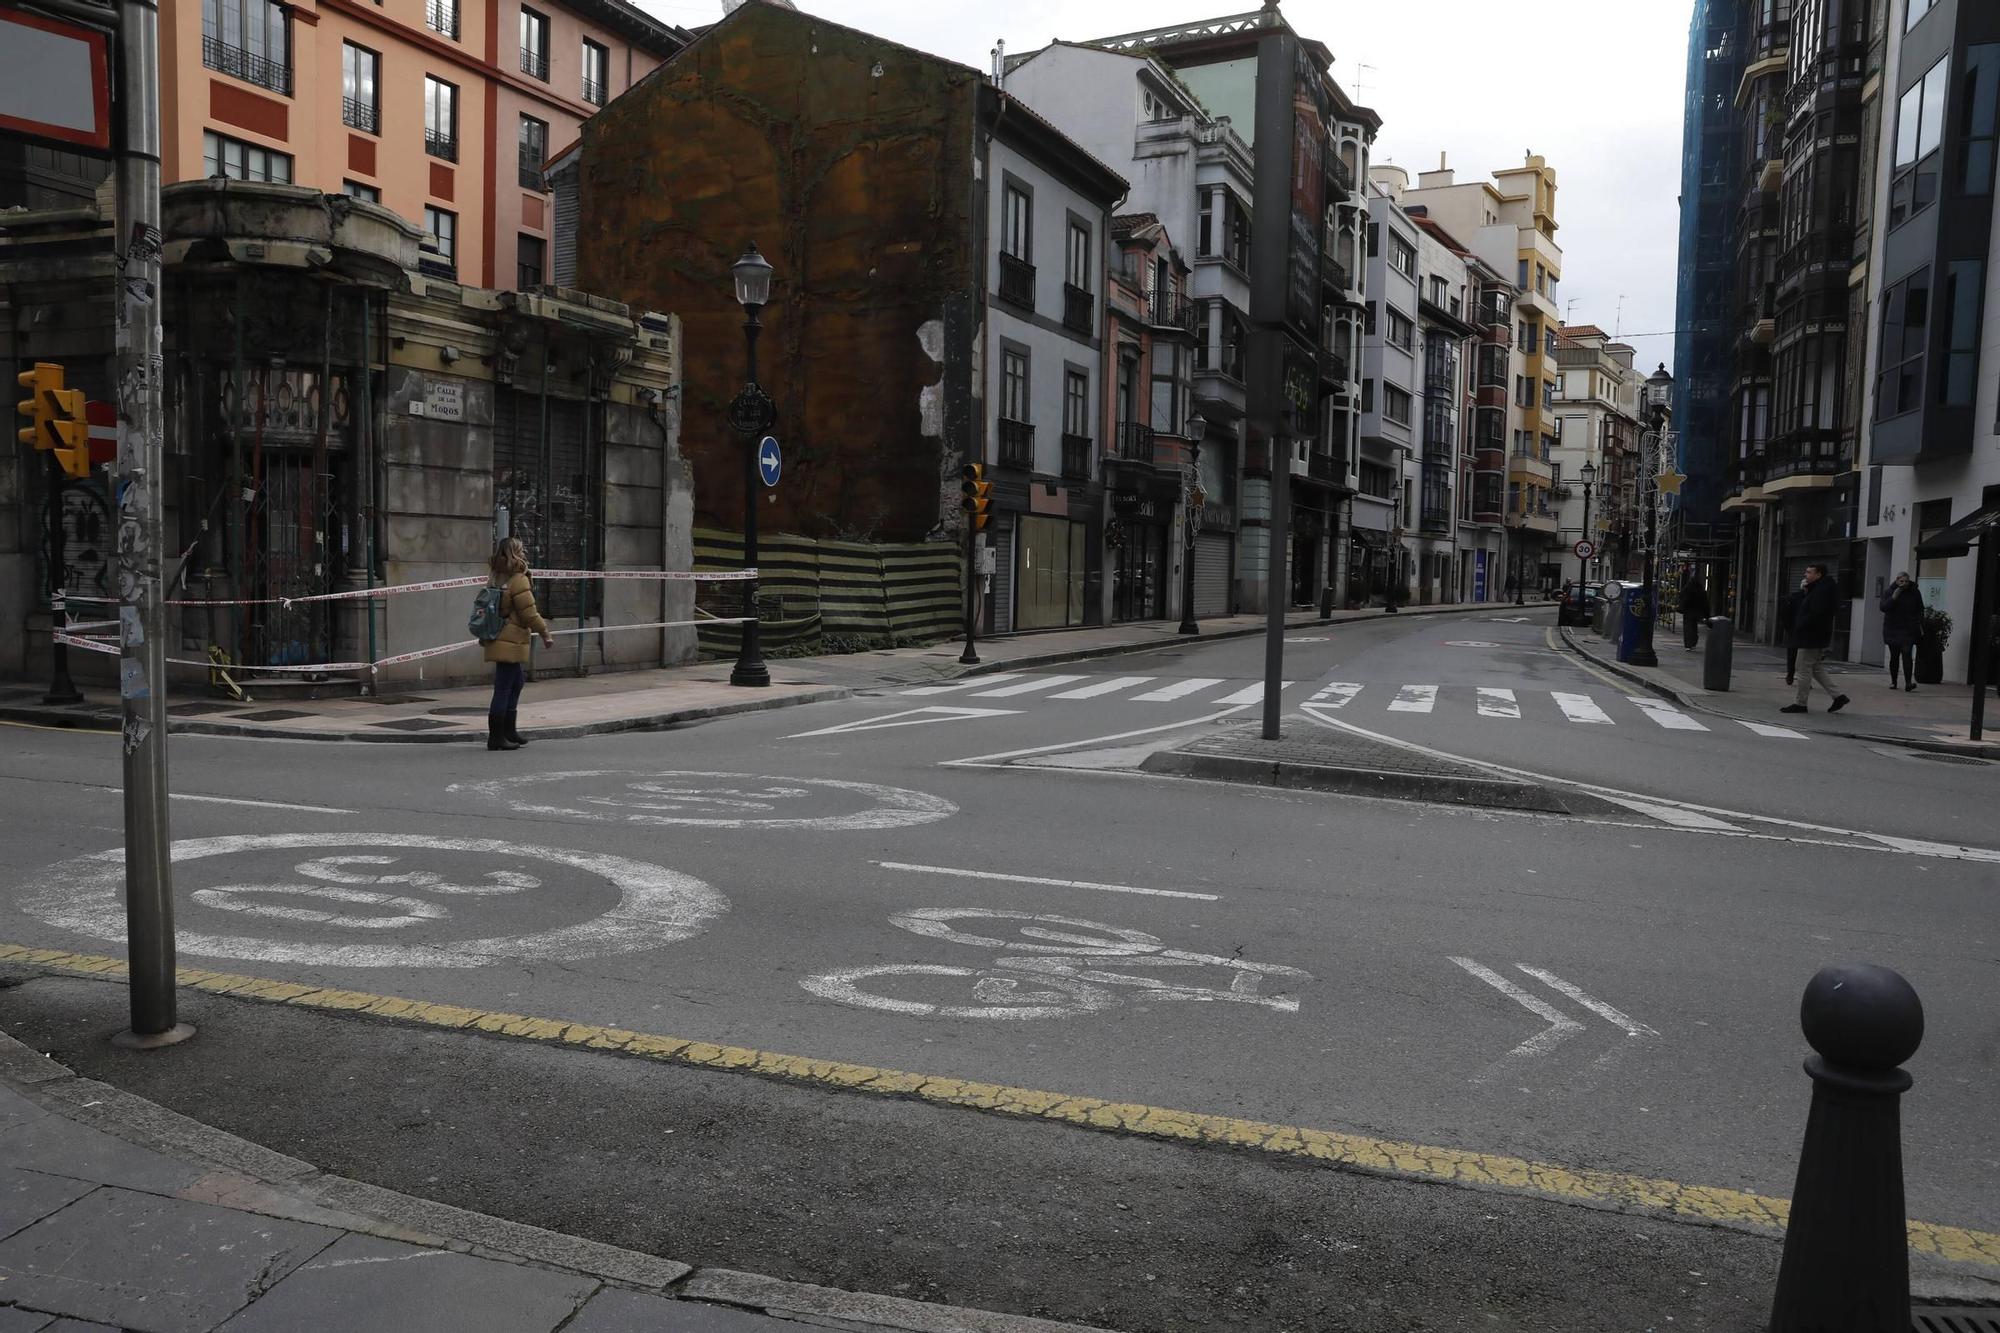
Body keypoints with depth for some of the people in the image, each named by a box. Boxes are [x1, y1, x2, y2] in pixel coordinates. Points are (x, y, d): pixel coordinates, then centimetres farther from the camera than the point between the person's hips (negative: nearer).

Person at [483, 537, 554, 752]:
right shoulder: (518, 580, -15)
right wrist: (545, 634, -4)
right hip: (511, 643, -9)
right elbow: (530, 613, -16)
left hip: (500, 642, 9)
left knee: (516, 682, 20)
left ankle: (509, 731, 26)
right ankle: (497, 737, -2)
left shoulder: (496, 579, 10)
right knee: (504, 689, -5)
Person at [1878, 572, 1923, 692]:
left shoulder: (1914, 593, 5)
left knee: (1907, 654, -14)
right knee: (1894, 656, 8)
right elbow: (1883, 607, -9)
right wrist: (1893, 598, -21)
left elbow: (1920, 611, 11)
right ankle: (1893, 681, 20)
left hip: (1908, 629, -1)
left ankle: (1908, 682, -20)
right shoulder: (1889, 592, 2)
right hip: (1892, 629, 1)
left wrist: (1921, 626, 4)